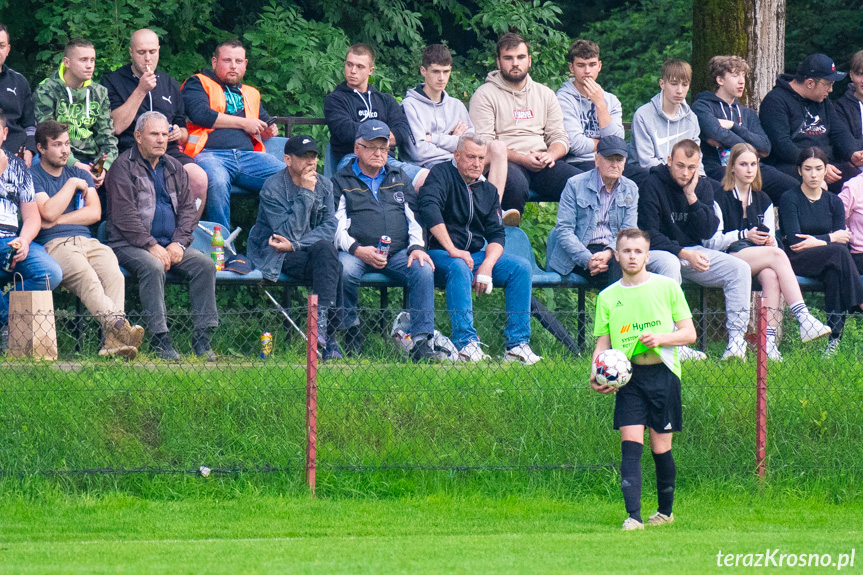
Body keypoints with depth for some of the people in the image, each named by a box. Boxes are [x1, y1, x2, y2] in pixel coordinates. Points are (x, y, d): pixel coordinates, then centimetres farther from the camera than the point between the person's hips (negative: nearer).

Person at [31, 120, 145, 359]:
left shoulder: (80, 175, 26)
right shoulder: (32, 177, 10)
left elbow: (95, 213, 11)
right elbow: (48, 212, -6)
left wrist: (58, 220, 0)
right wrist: (72, 185, 5)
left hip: (87, 240, 4)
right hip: (53, 245, -4)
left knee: (113, 273, -30)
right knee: (85, 275, -36)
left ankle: (113, 340, -47)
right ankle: (118, 328, -55)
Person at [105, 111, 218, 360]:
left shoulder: (174, 168, 17)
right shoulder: (123, 167, -3)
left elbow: (188, 209, 14)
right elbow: (125, 216, -12)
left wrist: (179, 243, -4)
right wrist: (151, 246, -18)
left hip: (170, 244, 6)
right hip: (129, 245, -6)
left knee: (205, 264, -16)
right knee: (153, 266, -35)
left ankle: (202, 337, -18)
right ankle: (159, 338, -36)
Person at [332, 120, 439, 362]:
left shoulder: (400, 179, 24)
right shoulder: (342, 181, 11)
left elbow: (414, 218, 19)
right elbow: (336, 226, 0)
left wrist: (416, 246, -2)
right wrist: (358, 250, -17)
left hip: (398, 252, 3)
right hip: (356, 253, -3)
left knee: (424, 271, -28)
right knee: (345, 272, -37)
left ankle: (421, 342, -28)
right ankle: (351, 329, -11)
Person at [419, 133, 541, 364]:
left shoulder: (488, 190, 16)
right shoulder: (442, 174, -1)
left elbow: (496, 234, 8)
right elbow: (429, 208, -21)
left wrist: (487, 265, -13)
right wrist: (452, 250, -27)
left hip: (477, 254, 6)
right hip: (441, 253, -6)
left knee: (521, 266, -15)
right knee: (459, 267, -38)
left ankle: (517, 343, -18)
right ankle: (465, 343, -41)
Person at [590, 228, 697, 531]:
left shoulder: (667, 287, 4)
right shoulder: (607, 296, 10)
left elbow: (689, 333, 5)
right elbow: (602, 342, 14)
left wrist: (660, 338, -13)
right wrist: (596, 375, -4)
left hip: (663, 372, -1)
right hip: (628, 377, 1)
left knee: (661, 447, 3)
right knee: (630, 445, -11)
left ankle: (665, 511, 22)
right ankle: (633, 517, -18)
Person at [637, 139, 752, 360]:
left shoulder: (702, 186, 6)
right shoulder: (652, 186, -11)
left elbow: (708, 232, -2)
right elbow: (650, 235, -16)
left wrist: (692, 198, -14)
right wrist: (684, 254, -26)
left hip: (693, 251, 5)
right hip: (659, 251, -5)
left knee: (740, 268, -15)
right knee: (669, 264, -40)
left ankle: (736, 340, -20)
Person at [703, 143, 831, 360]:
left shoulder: (763, 201, 22)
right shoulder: (720, 198, 3)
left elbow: (771, 241, 21)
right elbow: (711, 241, -5)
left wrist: (769, 241, -4)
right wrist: (745, 235, -13)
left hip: (759, 257, 5)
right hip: (727, 259, -5)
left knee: (771, 276, -33)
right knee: (778, 256, -31)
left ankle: (770, 340, -43)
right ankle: (804, 318, -40)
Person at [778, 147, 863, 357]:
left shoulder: (834, 202, 15)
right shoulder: (790, 199, 2)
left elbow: (843, 240, 5)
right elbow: (794, 240, -10)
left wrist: (817, 242, -12)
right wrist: (830, 239, -6)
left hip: (829, 263, 4)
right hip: (795, 261, -4)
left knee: (834, 272, -34)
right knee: (837, 253, -32)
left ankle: (835, 336, -39)